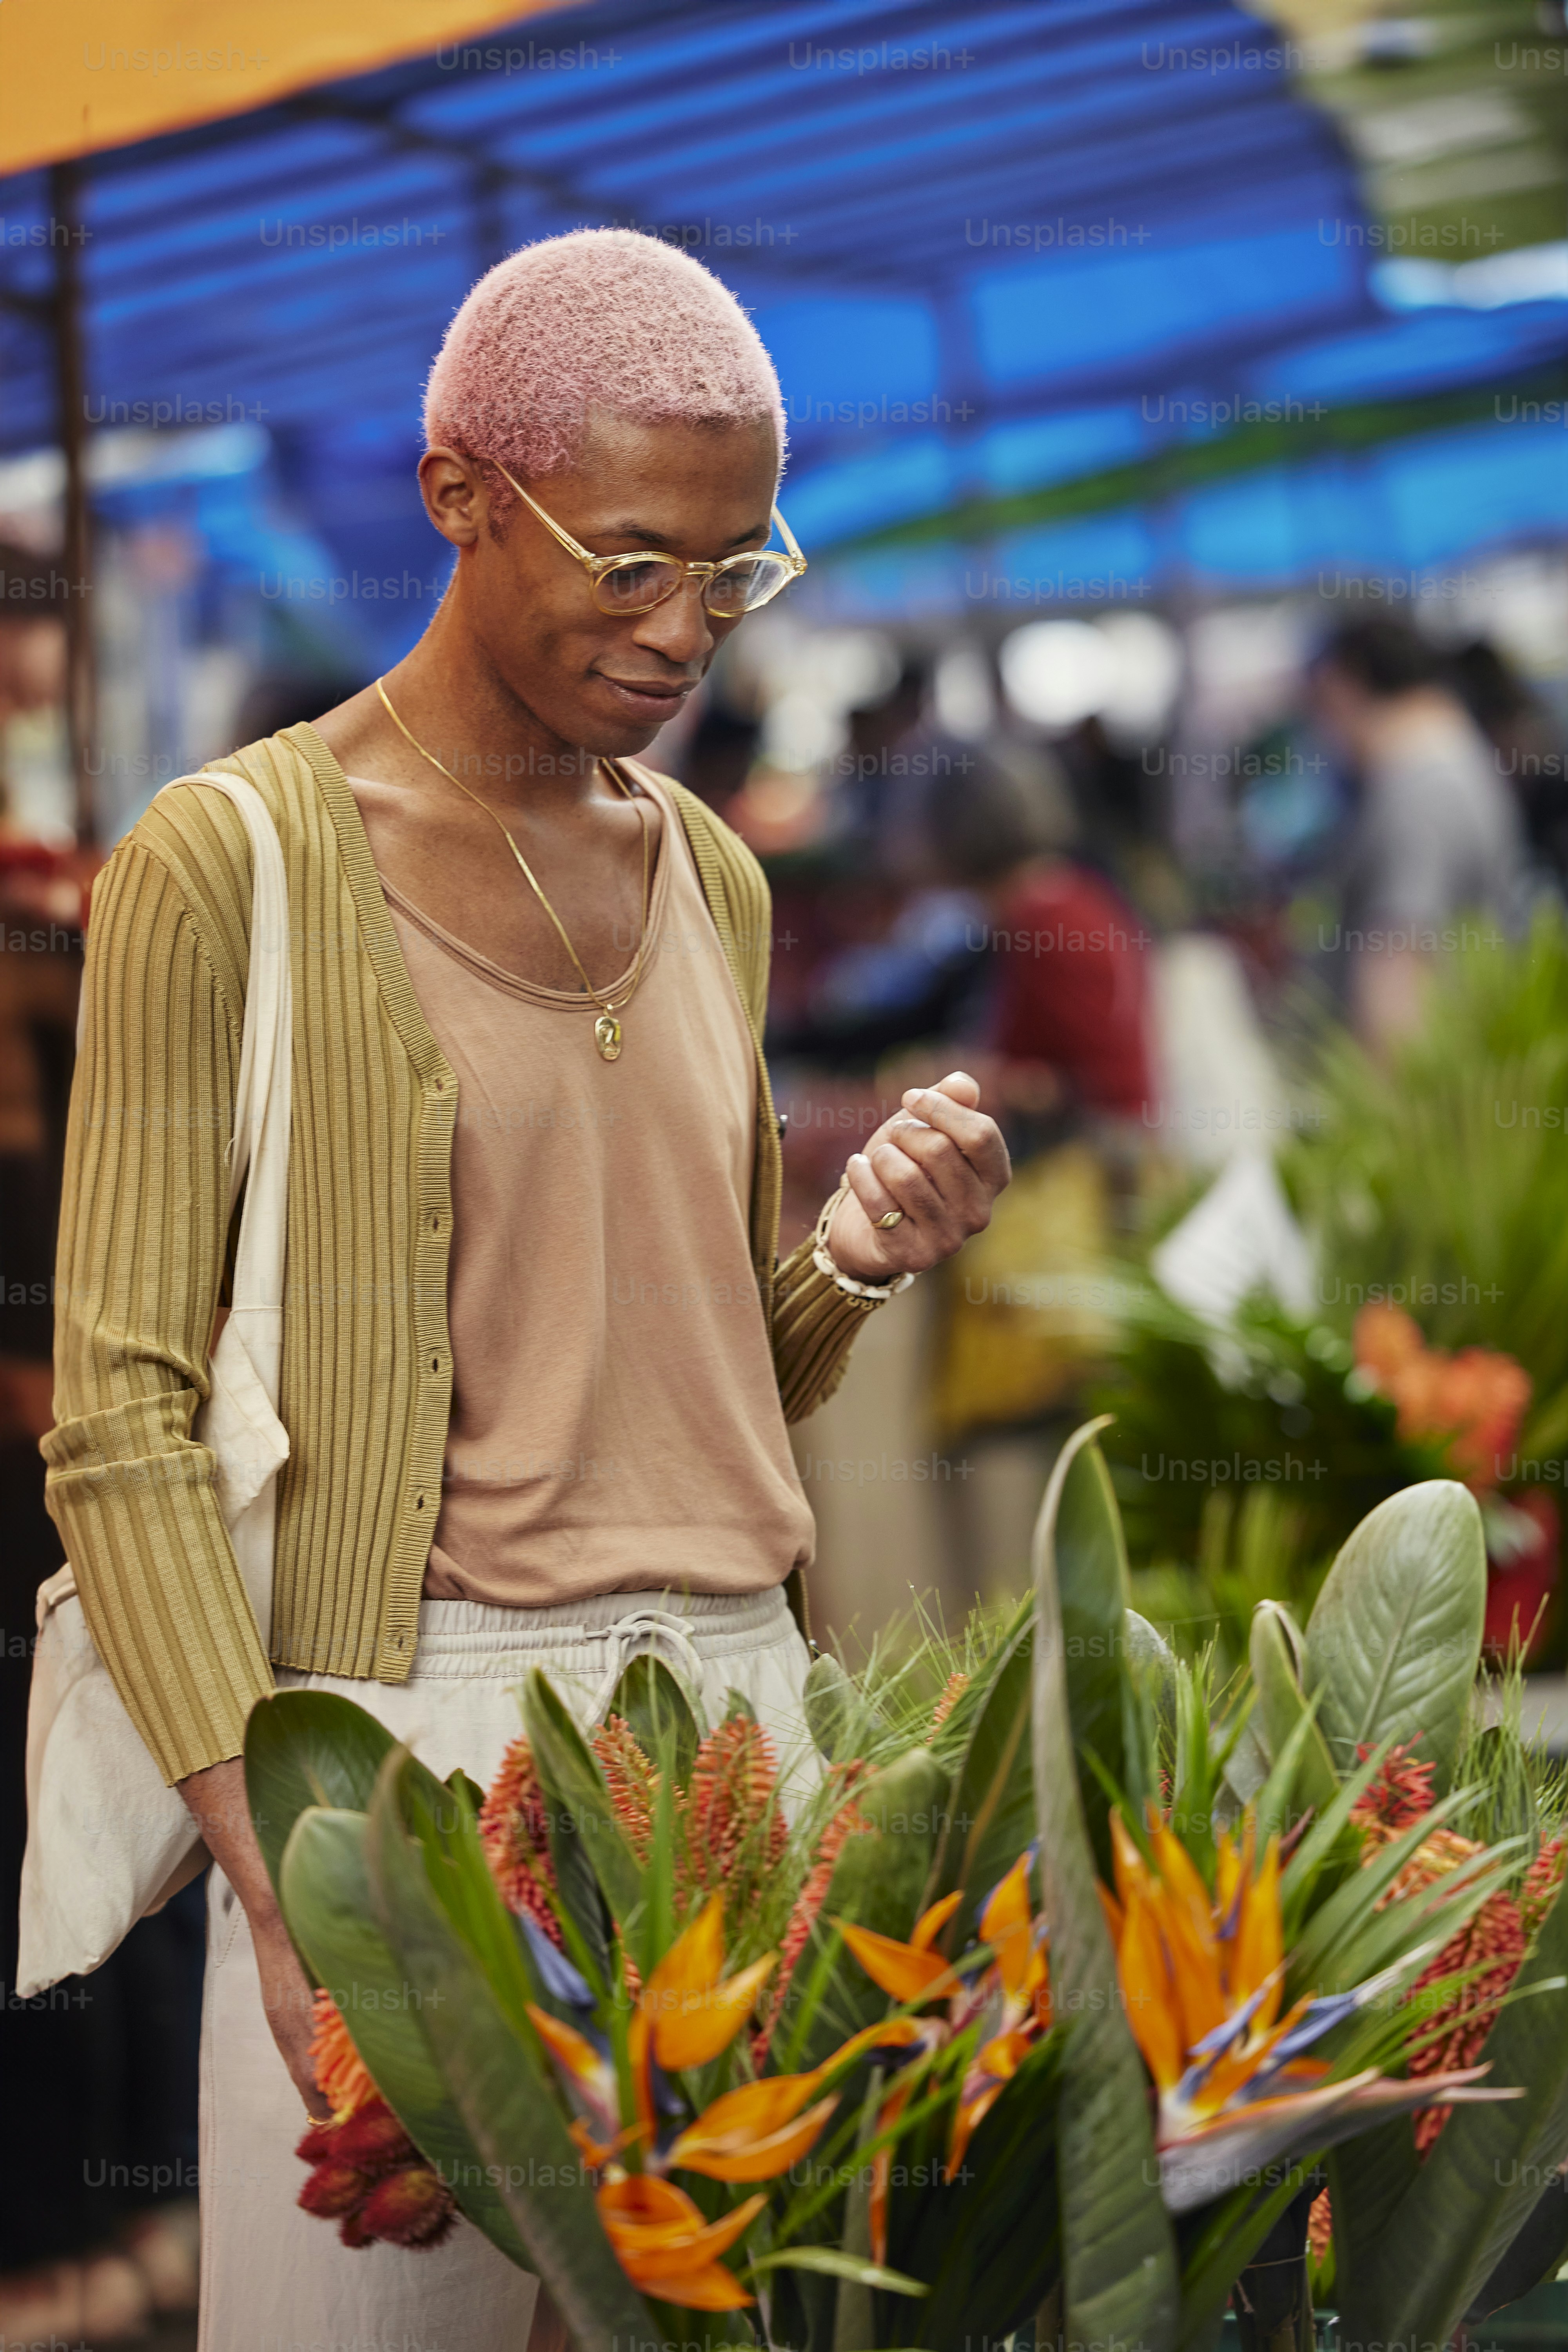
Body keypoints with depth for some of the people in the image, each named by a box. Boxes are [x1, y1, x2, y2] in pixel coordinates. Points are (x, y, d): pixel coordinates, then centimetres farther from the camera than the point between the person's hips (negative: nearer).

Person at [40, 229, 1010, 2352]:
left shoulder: (712, 880, 15)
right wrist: (274, 1867, -18)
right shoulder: (234, 865, -5)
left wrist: (857, 1262, 0)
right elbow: (122, 1419, -9)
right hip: (410, 1726, -5)